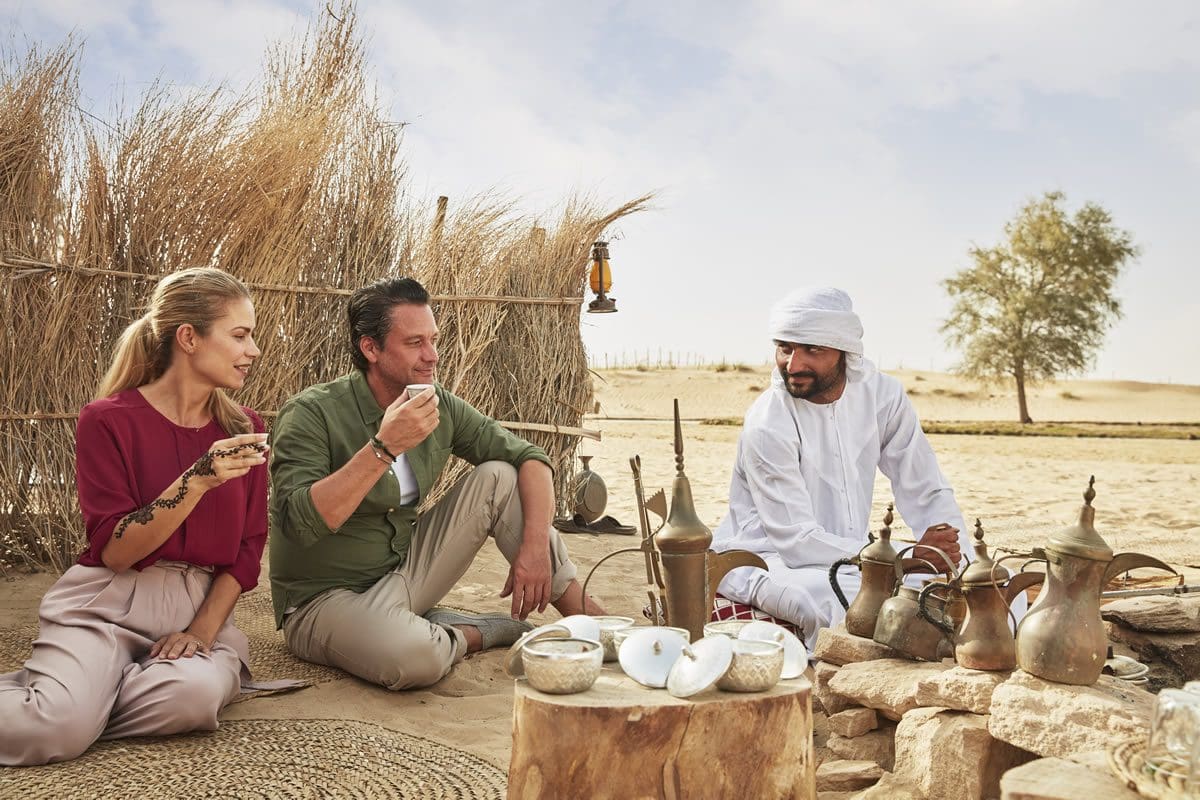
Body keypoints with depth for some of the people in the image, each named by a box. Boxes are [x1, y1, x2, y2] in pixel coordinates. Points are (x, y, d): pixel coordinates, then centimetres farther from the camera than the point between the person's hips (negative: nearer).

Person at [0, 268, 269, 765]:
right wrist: (197, 480, -26)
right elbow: (115, 551, -13)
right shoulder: (108, 421, -6)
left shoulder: (243, 430, 5)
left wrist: (203, 629, -10)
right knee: (55, 732, -31)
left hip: (202, 607, 4)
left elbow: (247, 551, 6)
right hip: (109, 604, -3)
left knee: (195, 694, -31)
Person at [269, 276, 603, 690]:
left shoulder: (440, 407, -1)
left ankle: (594, 625, -2)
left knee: (499, 477, -7)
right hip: (327, 600, -6)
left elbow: (529, 458, 1)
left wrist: (536, 546, -14)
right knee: (414, 656, -39)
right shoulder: (311, 414, -18)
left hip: (403, 575, 6)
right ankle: (483, 632, -3)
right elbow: (298, 524, -31)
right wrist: (384, 447, -34)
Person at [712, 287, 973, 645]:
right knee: (859, 600, -33)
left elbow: (928, 494, 0)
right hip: (766, 560, -6)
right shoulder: (767, 424, -21)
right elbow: (796, 541, -22)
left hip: (846, 555, 6)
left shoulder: (882, 394, -4)